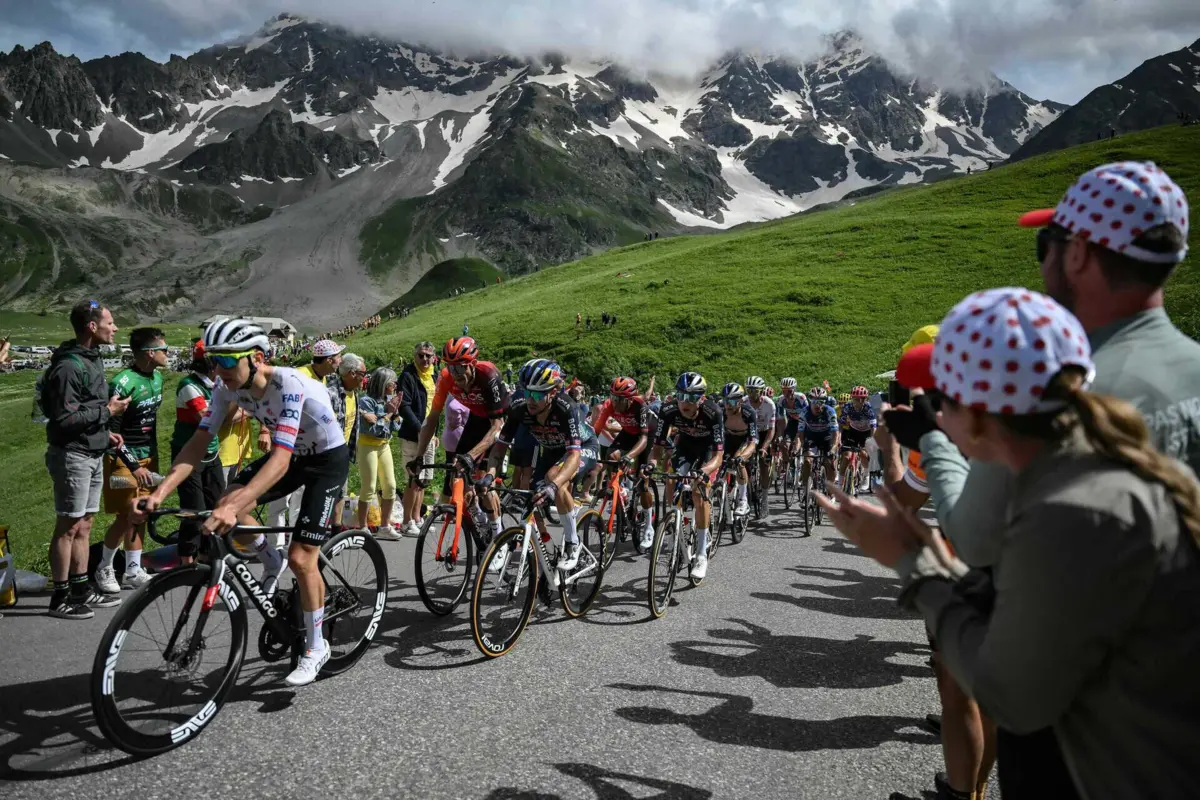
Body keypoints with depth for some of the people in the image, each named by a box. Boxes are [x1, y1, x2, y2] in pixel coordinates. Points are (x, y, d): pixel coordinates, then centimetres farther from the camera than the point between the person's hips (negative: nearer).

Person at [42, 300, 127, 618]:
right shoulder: (68, 366, -19)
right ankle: (60, 597, 9)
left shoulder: (92, 359, 12)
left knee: (84, 525, 14)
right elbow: (64, 419, -23)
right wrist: (107, 411, -17)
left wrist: (105, 433, 11)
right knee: (68, 527, -1)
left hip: (93, 454, 9)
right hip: (73, 455, -9)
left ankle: (81, 589, 23)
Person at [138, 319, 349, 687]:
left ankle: (316, 647, 8)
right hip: (292, 454, 7)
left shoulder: (290, 385, -35)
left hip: (327, 458, -7)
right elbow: (199, 443, -14)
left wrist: (234, 505, -54)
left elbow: (280, 460, -43)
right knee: (226, 507, -14)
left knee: (301, 558, -11)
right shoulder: (228, 387, -14)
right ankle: (271, 563, 15)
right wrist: (159, 494, -27)